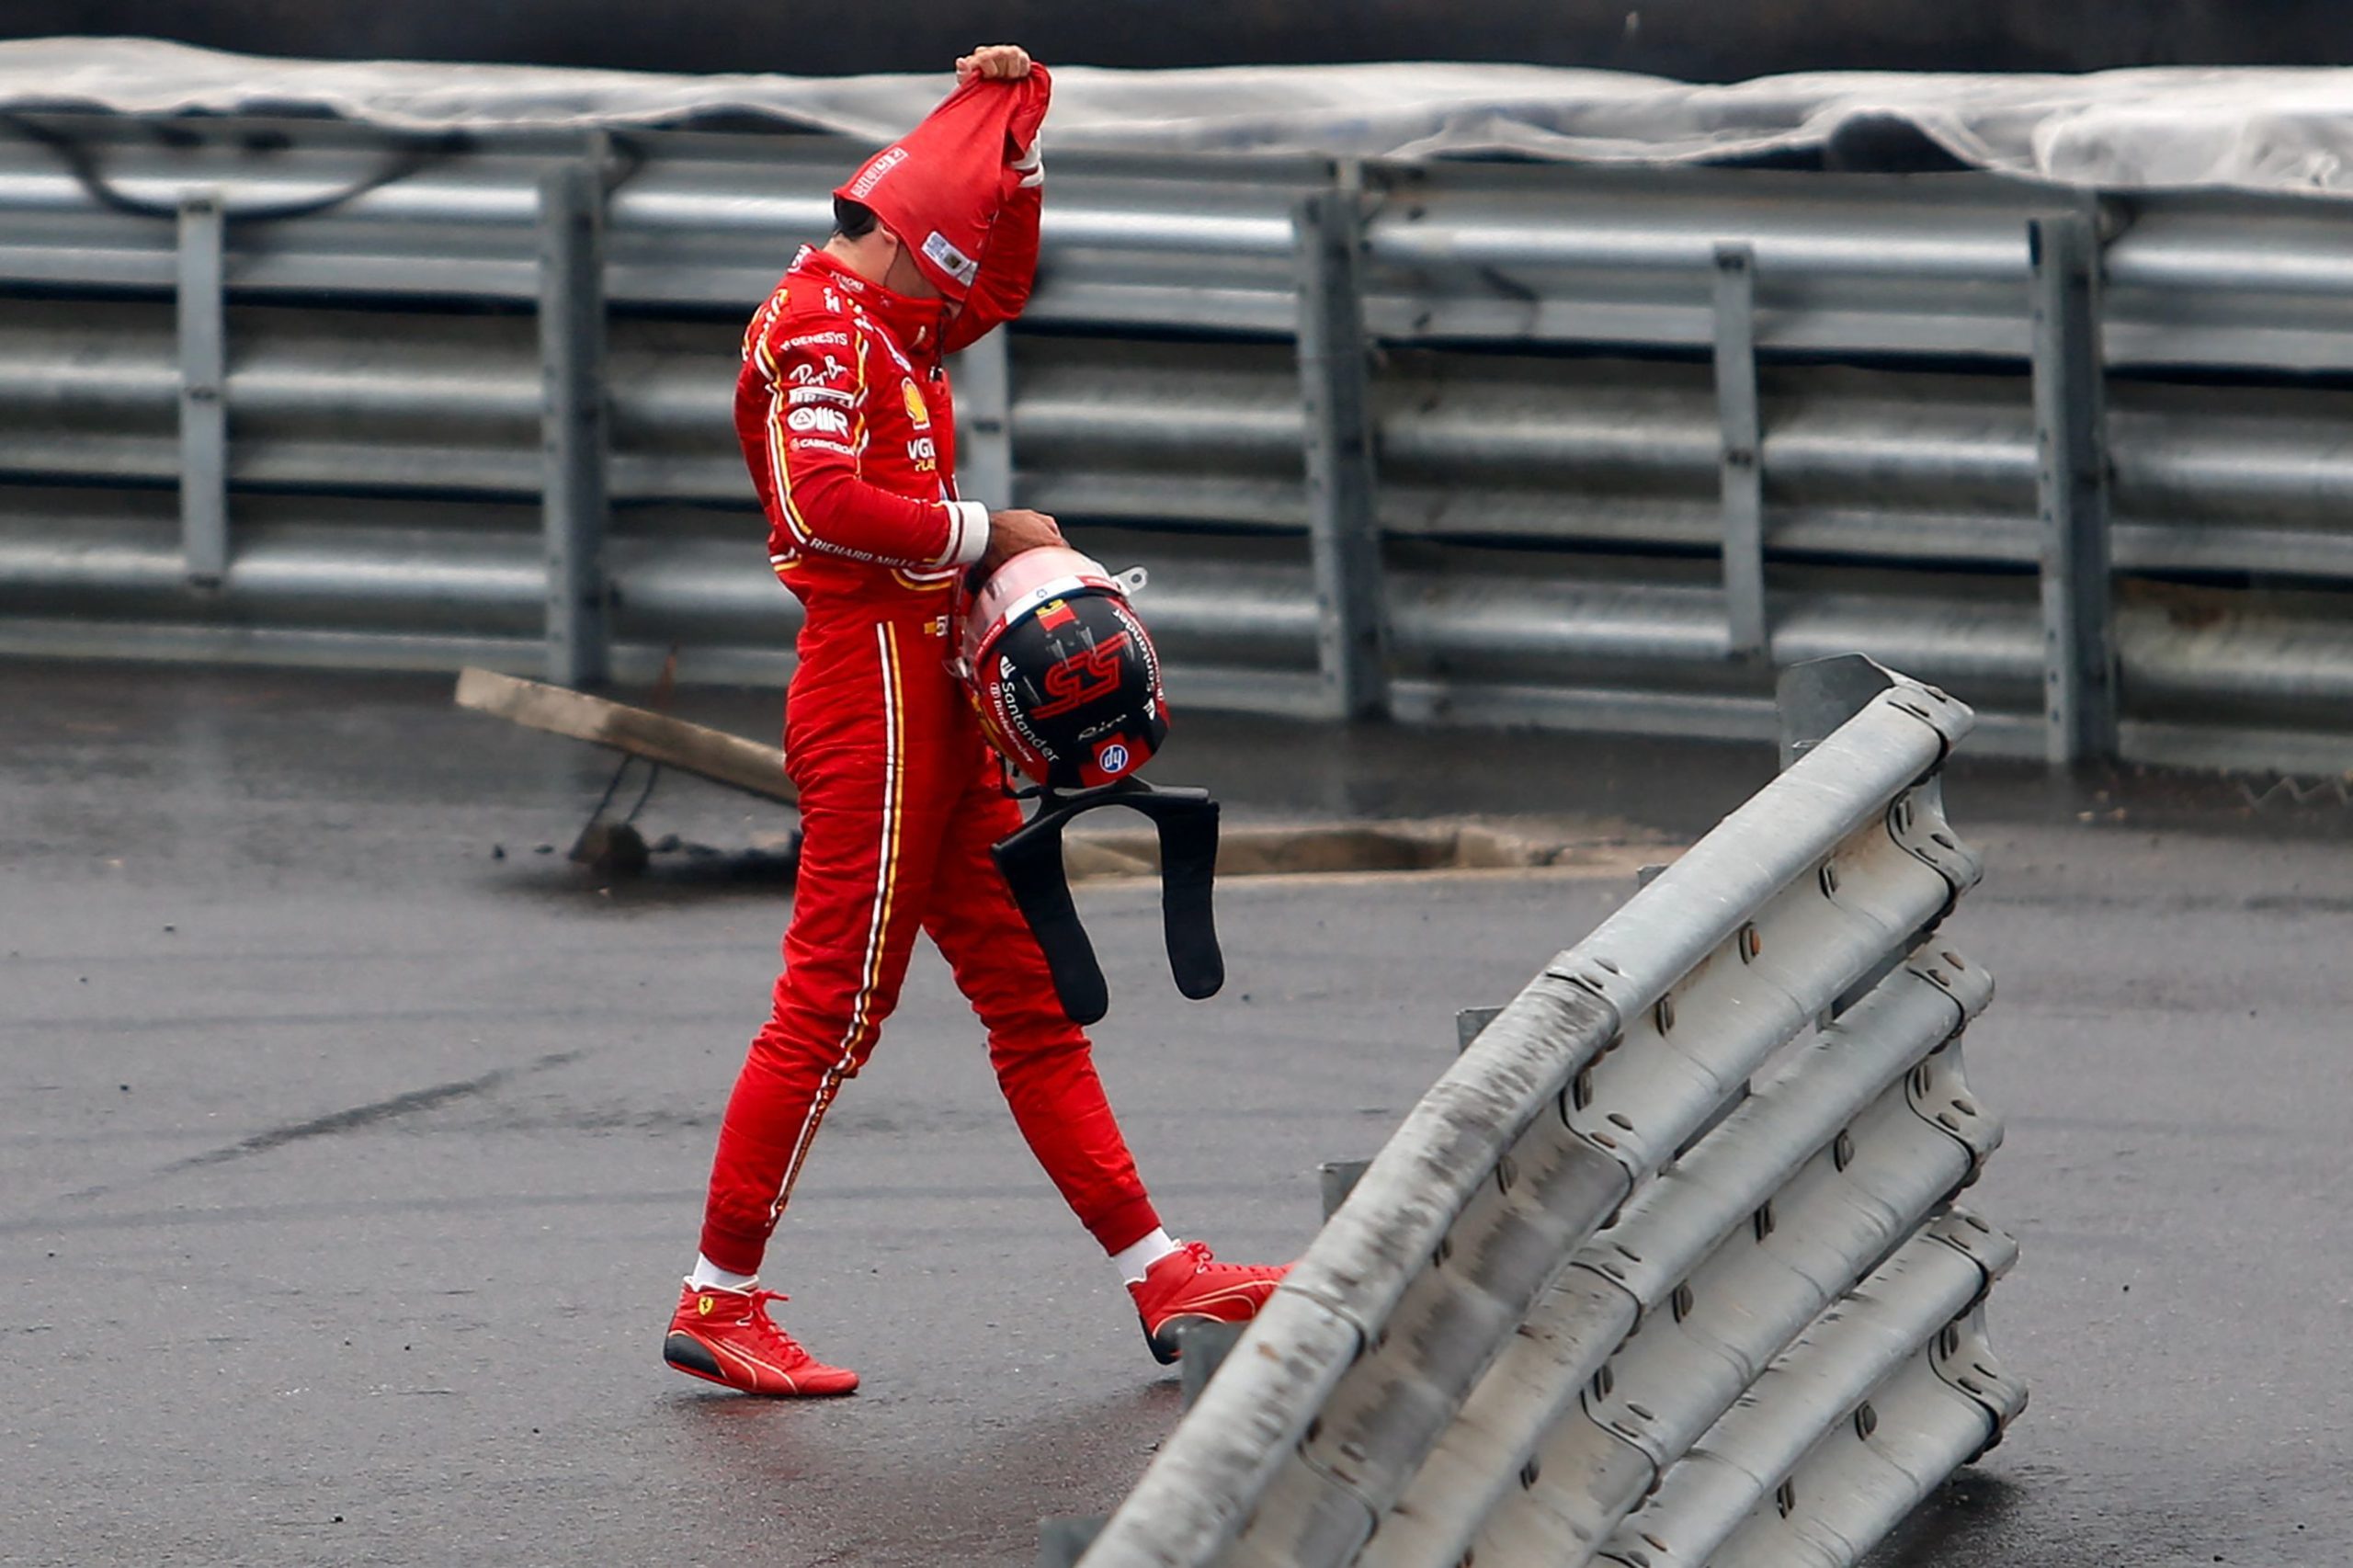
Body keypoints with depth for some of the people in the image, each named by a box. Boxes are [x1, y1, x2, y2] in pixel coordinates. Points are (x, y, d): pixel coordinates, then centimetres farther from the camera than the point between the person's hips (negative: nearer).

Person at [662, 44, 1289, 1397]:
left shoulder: (890, 330, 21)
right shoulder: (822, 329, -9)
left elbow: (1006, 274, 35)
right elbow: (828, 504, -23)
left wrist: (1007, 112, 21)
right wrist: (985, 534, -14)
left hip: (938, 699, 10)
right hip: (875, 685, -10)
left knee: (1032, 997, 8)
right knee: (835, 1006, -8)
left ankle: (1164, 1280, 8)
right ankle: (719, 1302, -3)